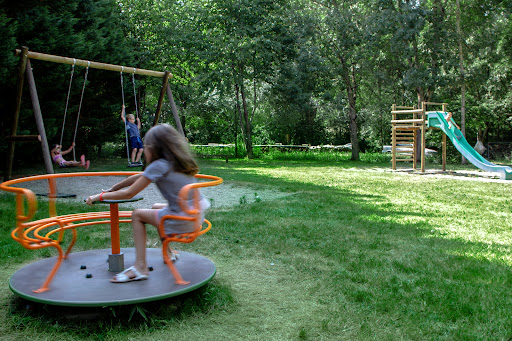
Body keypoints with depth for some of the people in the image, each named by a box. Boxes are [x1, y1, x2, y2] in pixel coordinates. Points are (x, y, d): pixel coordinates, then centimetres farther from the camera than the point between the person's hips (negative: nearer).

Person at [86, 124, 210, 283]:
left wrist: (99, 196, 6)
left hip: (183, 221, -8)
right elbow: (141, 176, 22)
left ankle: (141, 267, 3)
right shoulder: (177, 161, 12)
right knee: (156, 208, 31)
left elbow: (129, 194, -7)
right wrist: (113, 188, 28)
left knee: (137, 215, 9)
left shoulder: (159, 166, -12)